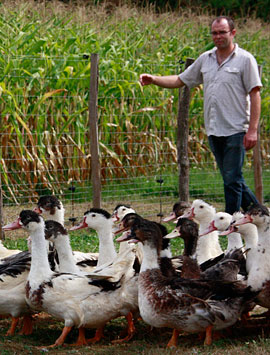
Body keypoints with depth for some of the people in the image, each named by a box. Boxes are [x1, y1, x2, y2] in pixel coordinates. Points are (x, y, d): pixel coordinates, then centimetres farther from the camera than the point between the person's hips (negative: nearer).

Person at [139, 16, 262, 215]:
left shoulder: (245, 59, -3)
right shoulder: (205, 59, 14)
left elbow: (255, 95, -6)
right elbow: (180, 81, 20)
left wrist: (252, 130, -13)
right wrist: (154, 80, 4)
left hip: (235, 130, -6)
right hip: (214, 130, 6)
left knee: (232, 180, -7)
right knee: (231, 179, 11)